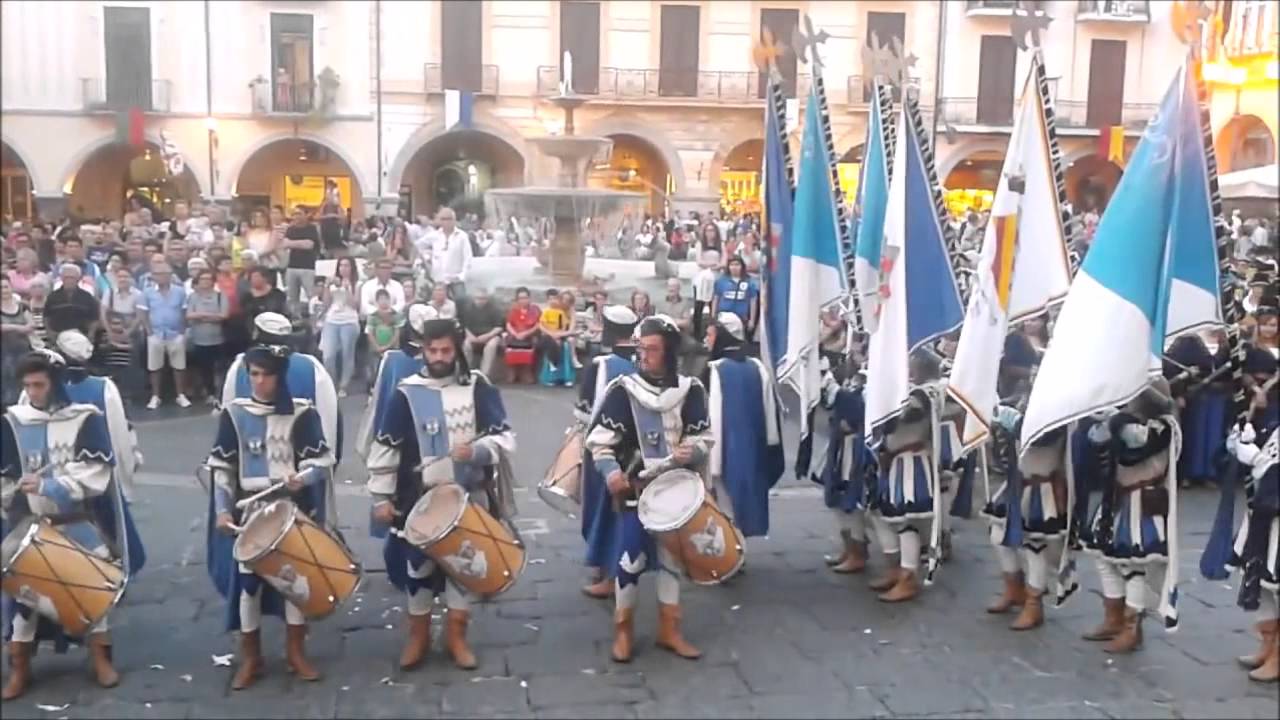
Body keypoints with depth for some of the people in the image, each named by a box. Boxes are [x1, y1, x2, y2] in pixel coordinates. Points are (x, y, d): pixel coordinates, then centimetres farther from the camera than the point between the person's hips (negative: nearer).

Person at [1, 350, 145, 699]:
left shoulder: (86, 419, -6)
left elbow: (96, 474, -12)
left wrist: (49, 486, -22)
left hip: (81, 522, -1)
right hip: (33, 524, 1)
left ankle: (100, 658, 20)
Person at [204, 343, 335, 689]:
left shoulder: (302, 413, -3)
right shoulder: (233, 413, 1)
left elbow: (321, 461, -4)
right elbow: (222, 466, 2)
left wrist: (302, 478, -25)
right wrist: (222, 509, -7)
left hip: (294, 509, 0)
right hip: (249, 510, 1)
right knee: (246, 579, 1)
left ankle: (296, 652, 22)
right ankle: (250, 657, 17)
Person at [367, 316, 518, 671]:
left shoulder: (479, 388, -4)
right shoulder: (406, 393, -6)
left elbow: (506, 438, -6)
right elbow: (384, 448, -2)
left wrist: (476, 450, -25)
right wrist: (381, 497, -3)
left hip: (468, 496, 1)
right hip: (421, 497, -1)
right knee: (417, 565, 10)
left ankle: (456, 634, 28)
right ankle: (418, 635, 29)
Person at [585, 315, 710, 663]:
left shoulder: (690, 389, -2)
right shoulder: (623, 389, -8)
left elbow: (705, 437, 5)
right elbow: (599, 438, -7)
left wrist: (692, 452, -17)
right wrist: (610, 470, -24)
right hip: (635, 488, -3)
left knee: (672, 556, 11)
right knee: (632, 558, -3)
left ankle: (669, 630, 25)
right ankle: (623, 629, 15)